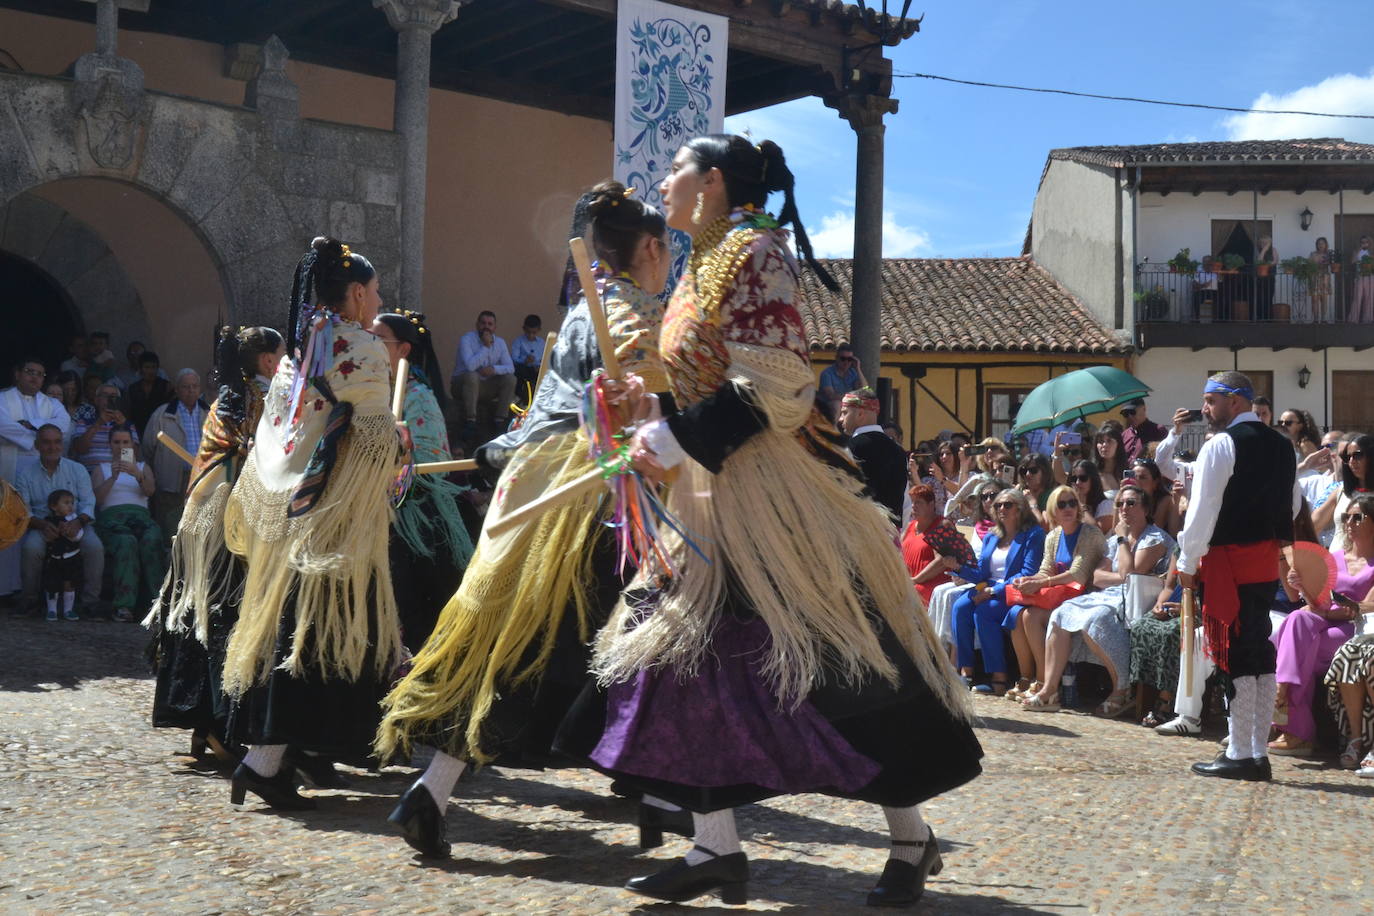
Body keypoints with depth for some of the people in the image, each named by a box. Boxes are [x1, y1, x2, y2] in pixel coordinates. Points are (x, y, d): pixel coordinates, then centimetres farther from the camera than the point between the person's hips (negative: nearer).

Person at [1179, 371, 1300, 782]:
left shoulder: (1220, 446, -12)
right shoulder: (1280, 445, 13)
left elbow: (1203, 508, -15)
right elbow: (1293, 503, 18)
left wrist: (1188, 561, -9)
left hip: (1229, 559, -8)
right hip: (1268, 561, 8)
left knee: (1235, 655, -4)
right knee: (1260, 652, 11)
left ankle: (1239, 755, -1)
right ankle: (1259, 752, 14)